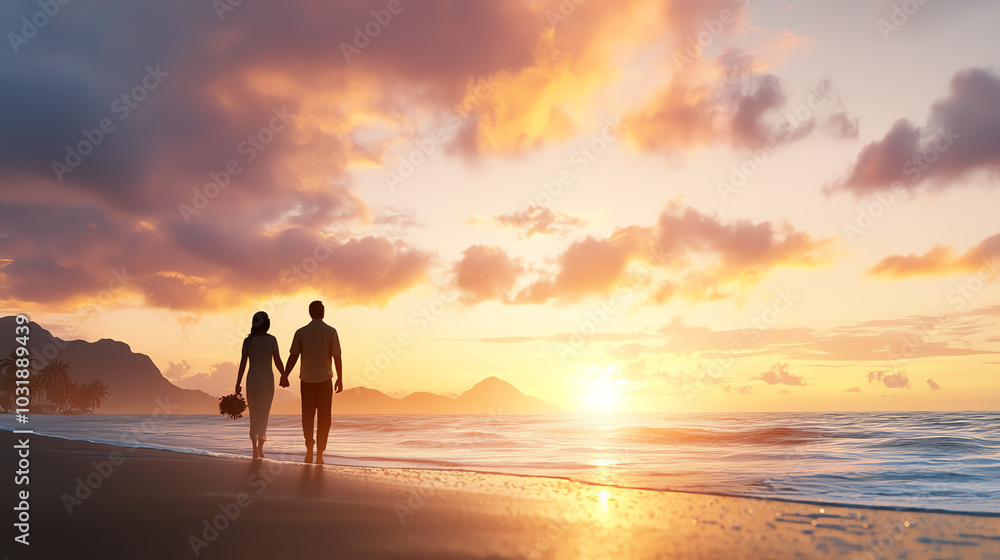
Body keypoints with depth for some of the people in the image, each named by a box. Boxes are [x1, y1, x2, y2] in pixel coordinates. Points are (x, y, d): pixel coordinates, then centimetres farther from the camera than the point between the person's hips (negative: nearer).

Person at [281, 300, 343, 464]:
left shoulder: (301, 332, 2)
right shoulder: (331, 331, -2)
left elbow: (293, 356, -2)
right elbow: (337, 357, -4)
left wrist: (285, 376, 4)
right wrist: (340, 379, 1)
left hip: (306, 379, 1)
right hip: (324, 378, -1)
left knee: (307, 414, 11)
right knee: (324, 417, 7)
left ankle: (309, 442, -14)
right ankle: (319, 453, 8)